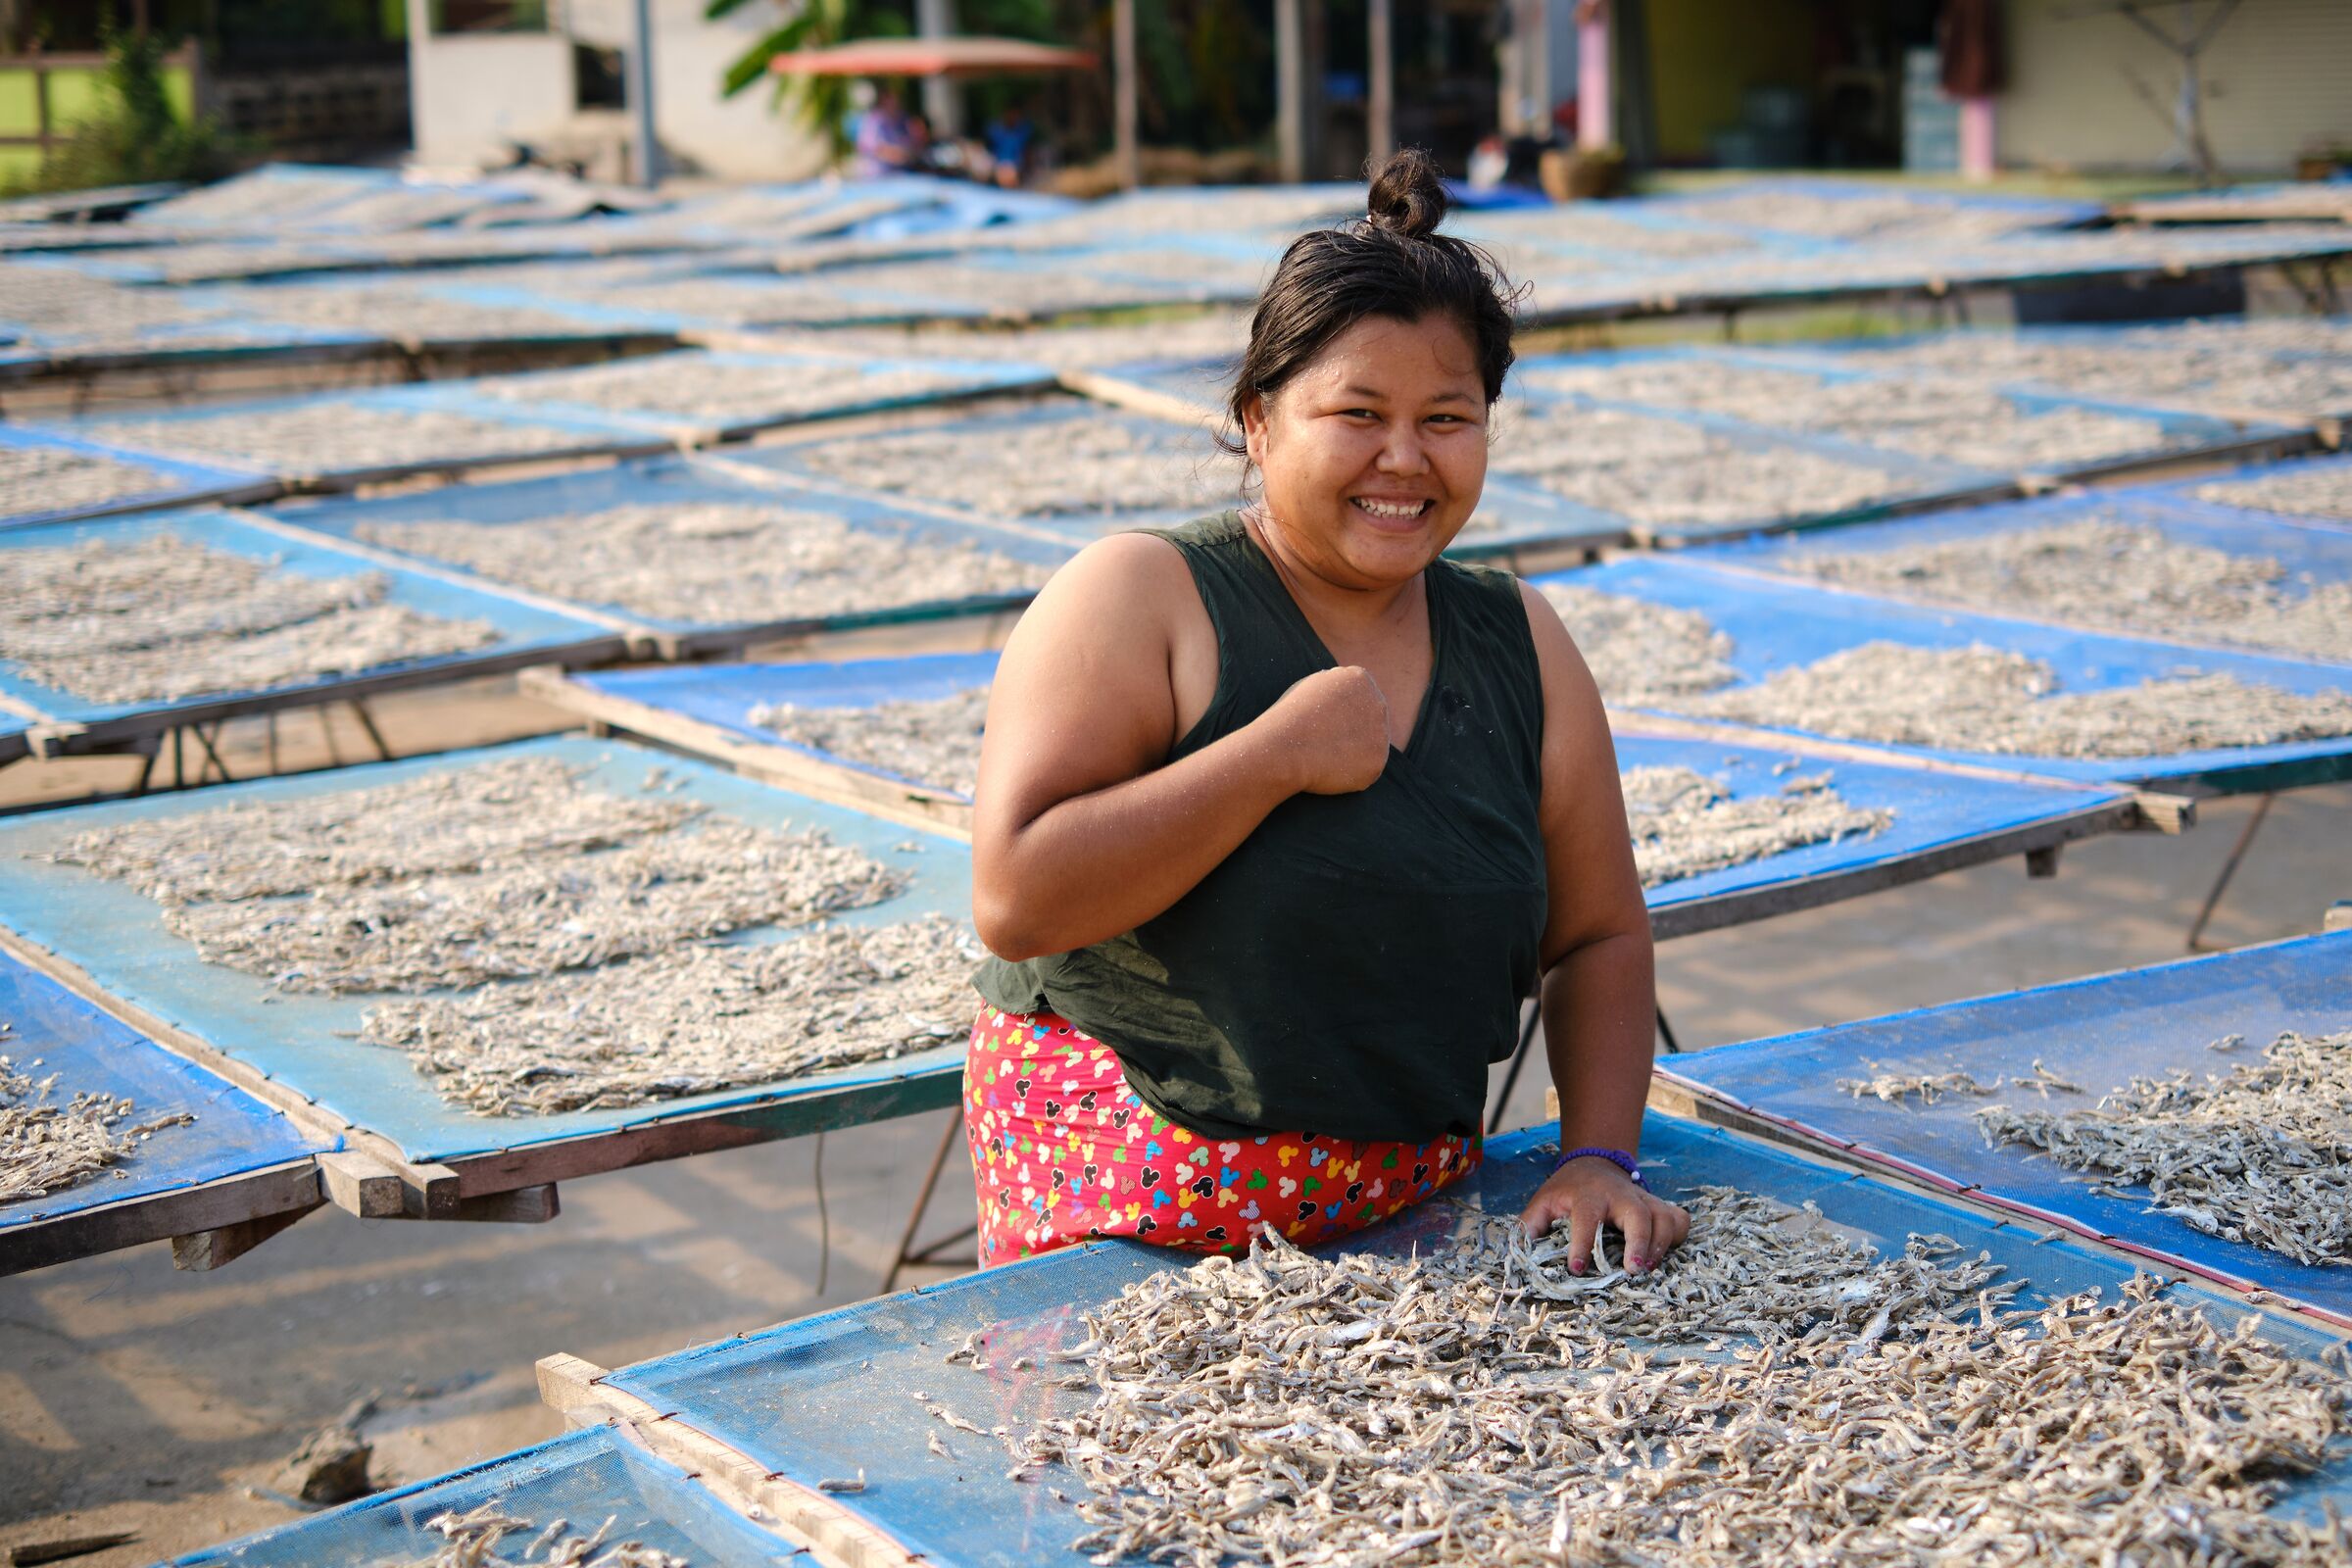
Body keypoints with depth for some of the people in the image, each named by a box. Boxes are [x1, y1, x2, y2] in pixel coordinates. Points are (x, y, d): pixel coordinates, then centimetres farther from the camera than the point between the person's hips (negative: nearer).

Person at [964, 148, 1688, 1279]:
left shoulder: (1520, 645, 8)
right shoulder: (1139, 596, -8)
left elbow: (1597, 937, 14)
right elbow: (1014, 901, -18)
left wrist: (1599, 1158, 0)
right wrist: (1276, 755, -19)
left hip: (1412, 1219, 4)